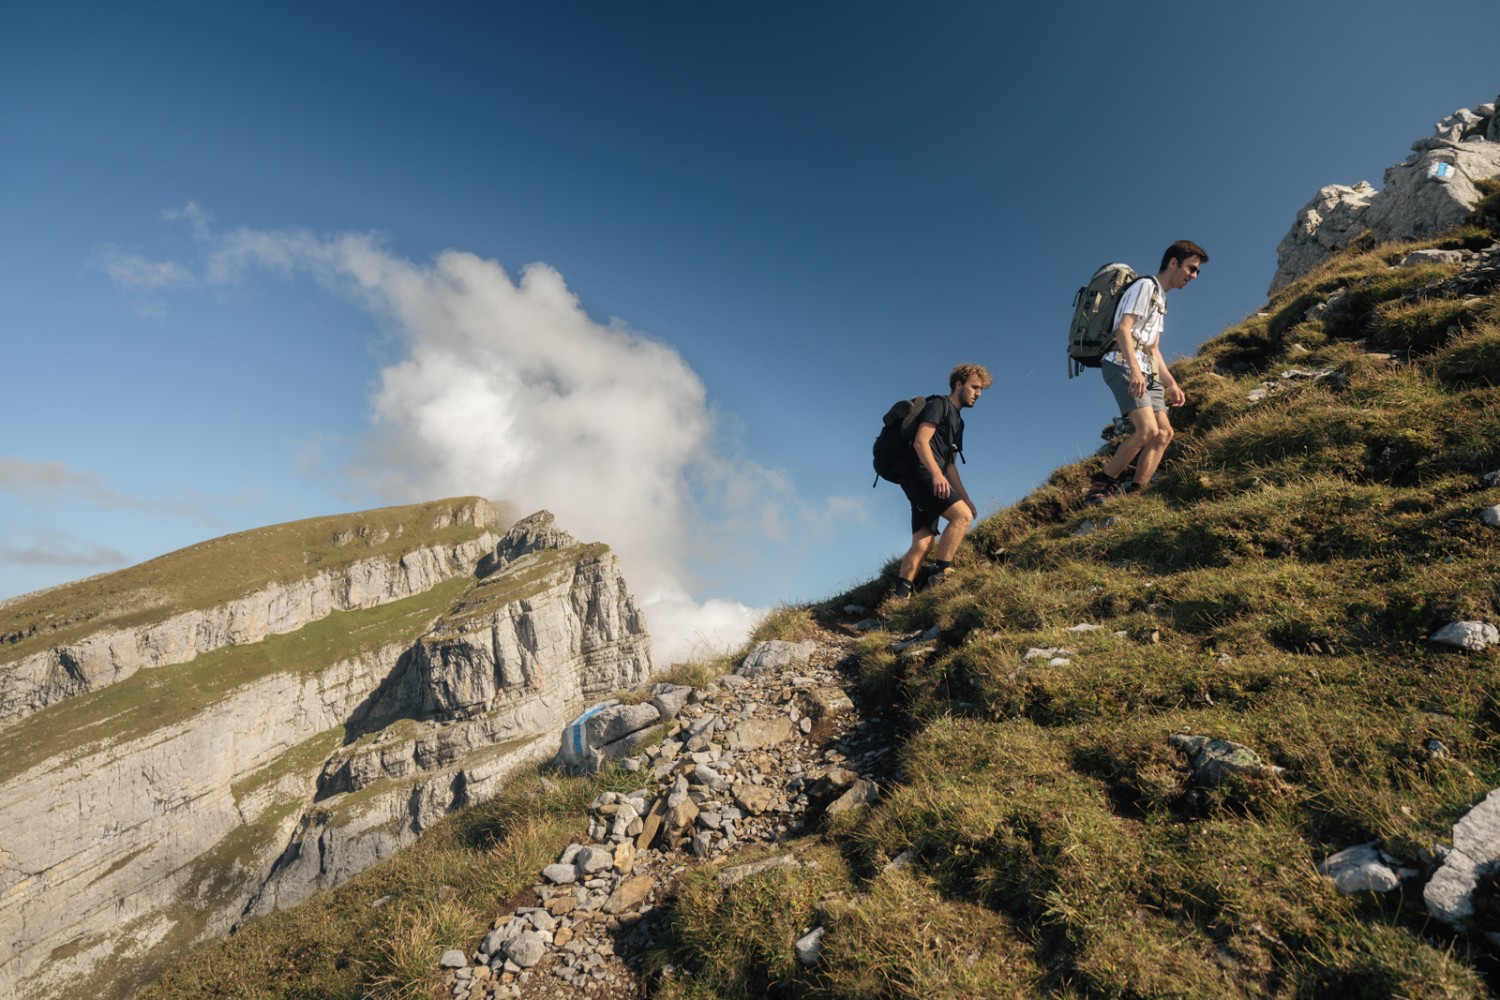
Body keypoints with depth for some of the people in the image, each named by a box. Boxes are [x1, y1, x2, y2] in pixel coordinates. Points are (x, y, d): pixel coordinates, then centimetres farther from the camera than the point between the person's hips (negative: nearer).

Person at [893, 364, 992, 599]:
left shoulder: (957, 421, 28)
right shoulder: (939, 404, 1)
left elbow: (950, 465, 28)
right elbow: (920, 441, -14)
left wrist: (965, 498, 20)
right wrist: (936, 474, -27)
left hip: (930, 480, 9)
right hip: (921, 474, -9)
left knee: (922, 544, -2)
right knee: (963, 516, -20)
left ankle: (900, 596, -5)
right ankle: (940, 573, -18)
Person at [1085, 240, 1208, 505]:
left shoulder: (1160, 299, 27)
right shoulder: (1145, 286, -2)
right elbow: (1123, 329, -17)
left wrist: (1171, 383, 22)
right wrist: (1135, 369, -29)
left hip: (1145, 373, 10)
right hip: (1124, 366, -10)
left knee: (1164, 434, 0)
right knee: (1148, 429, -23)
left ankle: (1133, 493, -3)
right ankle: (1100, 487, -16)